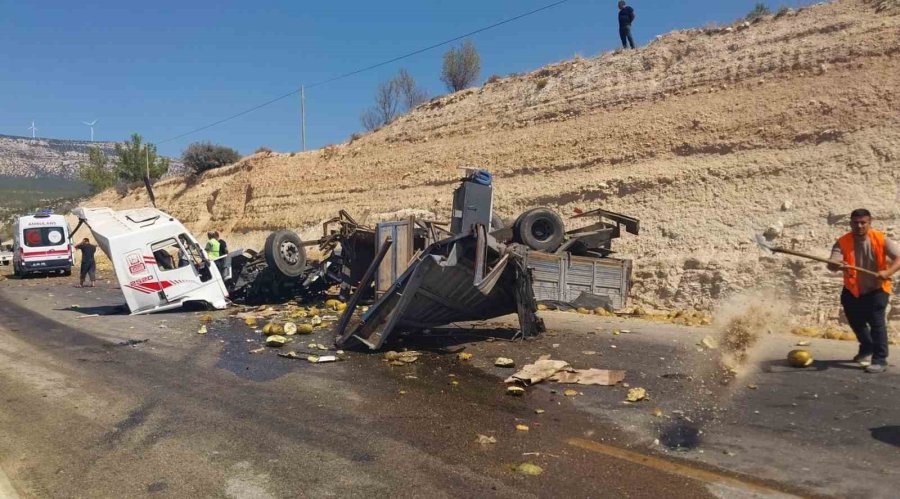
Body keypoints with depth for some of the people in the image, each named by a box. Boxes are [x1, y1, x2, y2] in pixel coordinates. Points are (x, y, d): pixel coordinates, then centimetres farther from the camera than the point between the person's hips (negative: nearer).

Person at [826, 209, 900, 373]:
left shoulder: (880, 239, -14)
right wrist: (837, 265, -50)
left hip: (877, 289, -3)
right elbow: (831, 265, -25)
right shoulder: (843, 242, -14)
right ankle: (867, 349, 44)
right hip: (852, 290, 3)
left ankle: (880, 359, -7)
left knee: (876, 321, -16)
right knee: (856, 322, 18)